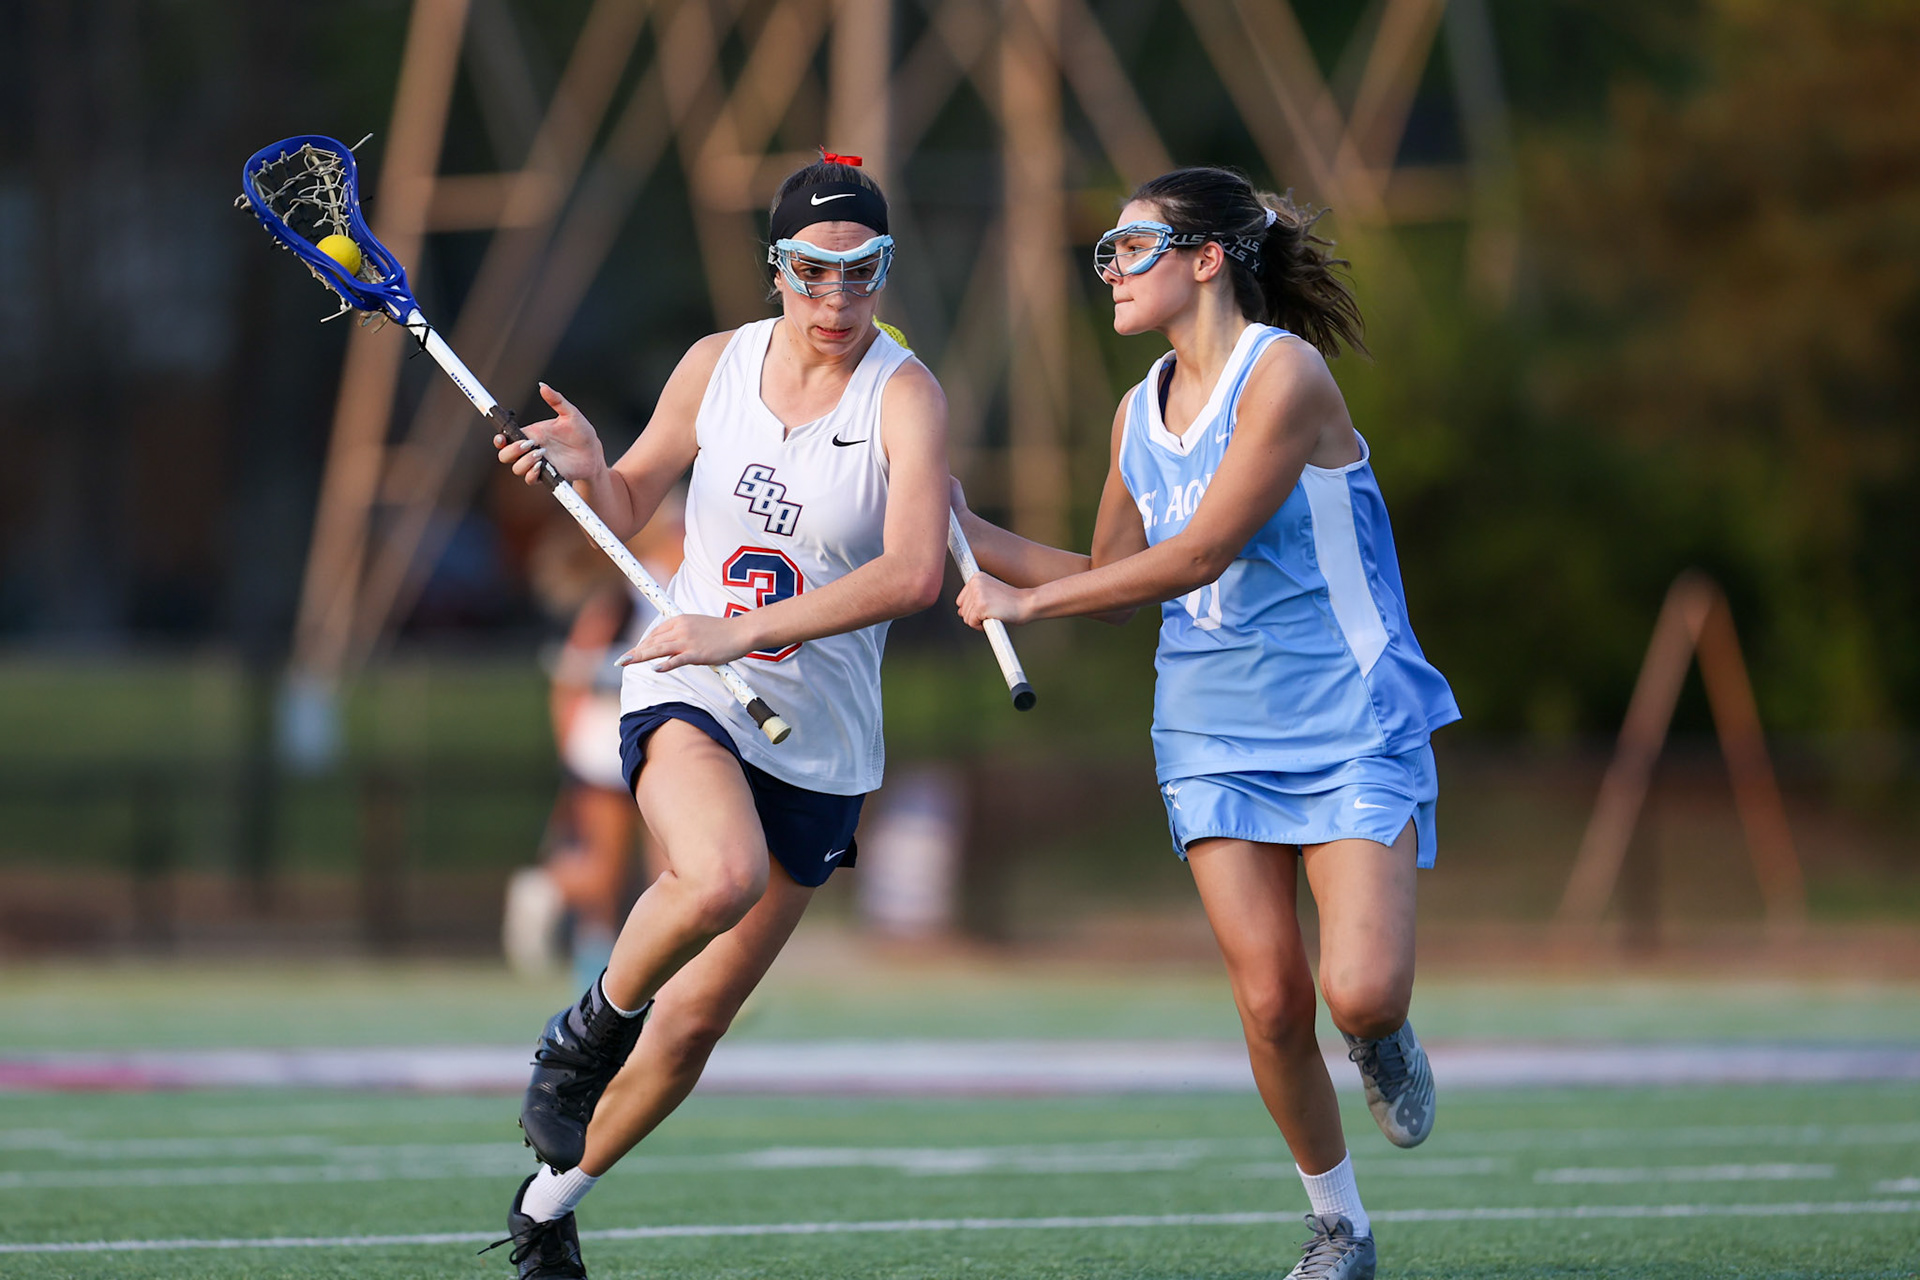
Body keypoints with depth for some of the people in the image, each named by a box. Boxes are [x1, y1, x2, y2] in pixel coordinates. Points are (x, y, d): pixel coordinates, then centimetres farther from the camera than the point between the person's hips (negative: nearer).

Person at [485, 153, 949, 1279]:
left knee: (694, 1023, 5)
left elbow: (914, 574, -23)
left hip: (818, 741, 0)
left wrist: (744, 632, -27)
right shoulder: (718, 363, 0)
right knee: (724, 875, -35)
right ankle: (590, 1028, -7)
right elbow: (629, 507, 16)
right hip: (685, 696, 0)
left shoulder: (905, 395, -9)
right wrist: (586, 464, -7)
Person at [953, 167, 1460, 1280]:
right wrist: (968, 532, 11)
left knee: (1361, 996, -19)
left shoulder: (1284, 373, -14)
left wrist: (1025, 600, -16)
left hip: (1349, 726, -6)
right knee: (1271, 1001, -5)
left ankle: (1386, 1042, 18)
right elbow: (1119, 585, 18)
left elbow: (1197, 555, -20)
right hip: (1216, 738, 6)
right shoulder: (1141, 413, 9)